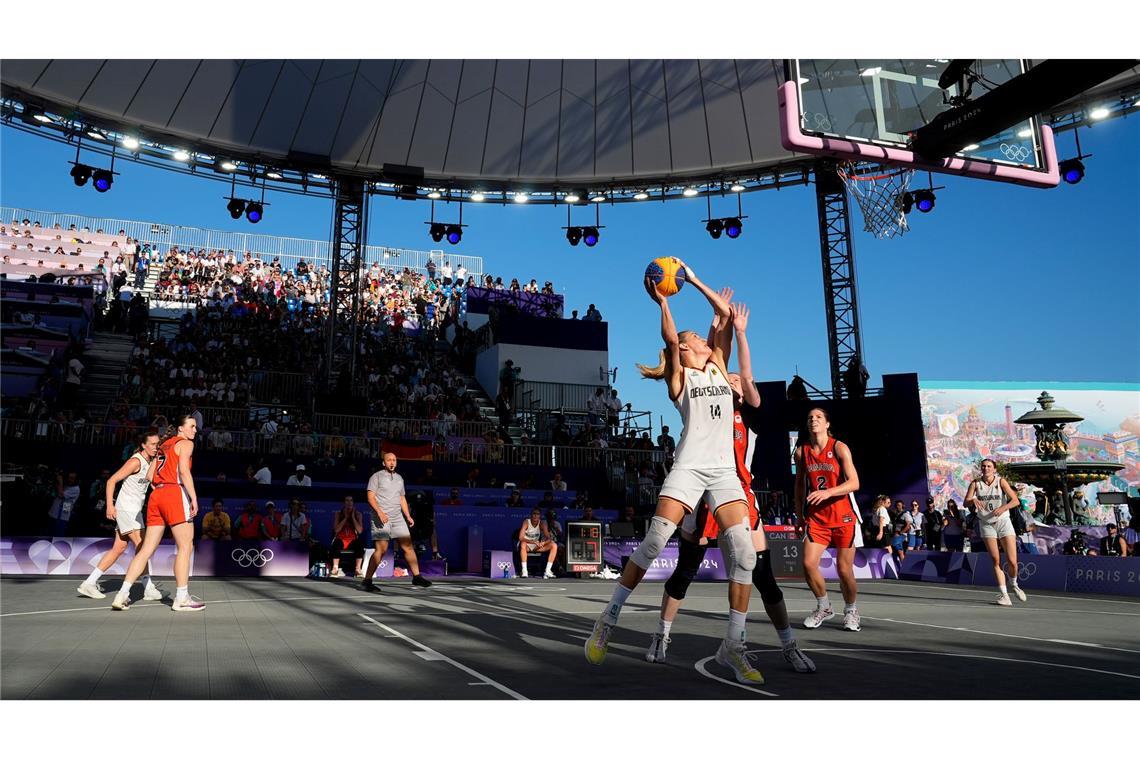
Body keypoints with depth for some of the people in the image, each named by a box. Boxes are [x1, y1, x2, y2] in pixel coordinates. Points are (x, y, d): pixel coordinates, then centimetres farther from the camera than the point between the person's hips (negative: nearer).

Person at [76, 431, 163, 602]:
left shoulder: (151, 461, 10)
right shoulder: (135, 461, -15)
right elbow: (111, 481, -15)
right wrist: (110, 505, -21)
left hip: (135, 510, 9)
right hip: (125, 509, -9)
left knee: (118, 549, 10)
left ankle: (89, 583, 17)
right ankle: (148, 588, -12)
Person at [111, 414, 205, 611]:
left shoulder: (163, 445, 25)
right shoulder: (185, 443, 1)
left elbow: (150, 476, 22)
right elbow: (184, 471, -14)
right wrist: (194, 498, -17)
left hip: (156, 496, 8)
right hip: (175, 493, -8)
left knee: (147, 549, 9)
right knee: (185, 546, -4)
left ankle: (122, 595, 5)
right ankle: (181, 598, -4)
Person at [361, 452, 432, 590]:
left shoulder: (399, 478, 19)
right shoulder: (376, 476, 0)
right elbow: (370, 497, -8)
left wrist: (408, 516, 16)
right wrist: (379, 512, -21)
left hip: (397, 518, 6)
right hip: (381, 519, -6)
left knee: (408, 547, 2)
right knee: (381, 549, -13)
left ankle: (417, 577, 8)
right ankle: (366, 581, -5)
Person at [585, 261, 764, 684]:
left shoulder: (718, 366, 20)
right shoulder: (679, 377, 10)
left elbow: (726, 314, 14)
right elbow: (668, 338, -11)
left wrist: (694, 280, 15)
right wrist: (661, 300, -13)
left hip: (724, 471, 4)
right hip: (689, 467, -4)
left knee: (743, 552, -10)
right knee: (653, 542, -13)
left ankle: (733, 647, 1)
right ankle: (607, 622, 1)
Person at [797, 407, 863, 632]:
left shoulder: (839, 448, -8)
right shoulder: (801, 451, 4)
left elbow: (854, 483, -15)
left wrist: (827, 493, -29)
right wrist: (799, 514, 12)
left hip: (843, 516, -3)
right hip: (816, 517, 3)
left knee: (844, 569, 1)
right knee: (808, 564, -10)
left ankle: (851, 610, 27)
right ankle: (824, 607, 14)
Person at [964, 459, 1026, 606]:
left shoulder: (1001, 481, -6)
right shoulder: (975, 483, -2)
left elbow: (1015, 501, -14)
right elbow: (966, 503, -10)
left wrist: (1003, 508, -31)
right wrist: (973, 500, -32)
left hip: (1003, 522, -1)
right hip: (986, 524, 1)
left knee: (1012, 561, -4)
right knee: (996, 561, -3)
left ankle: (1014, 584, 26)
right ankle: (1004, 595, 3)